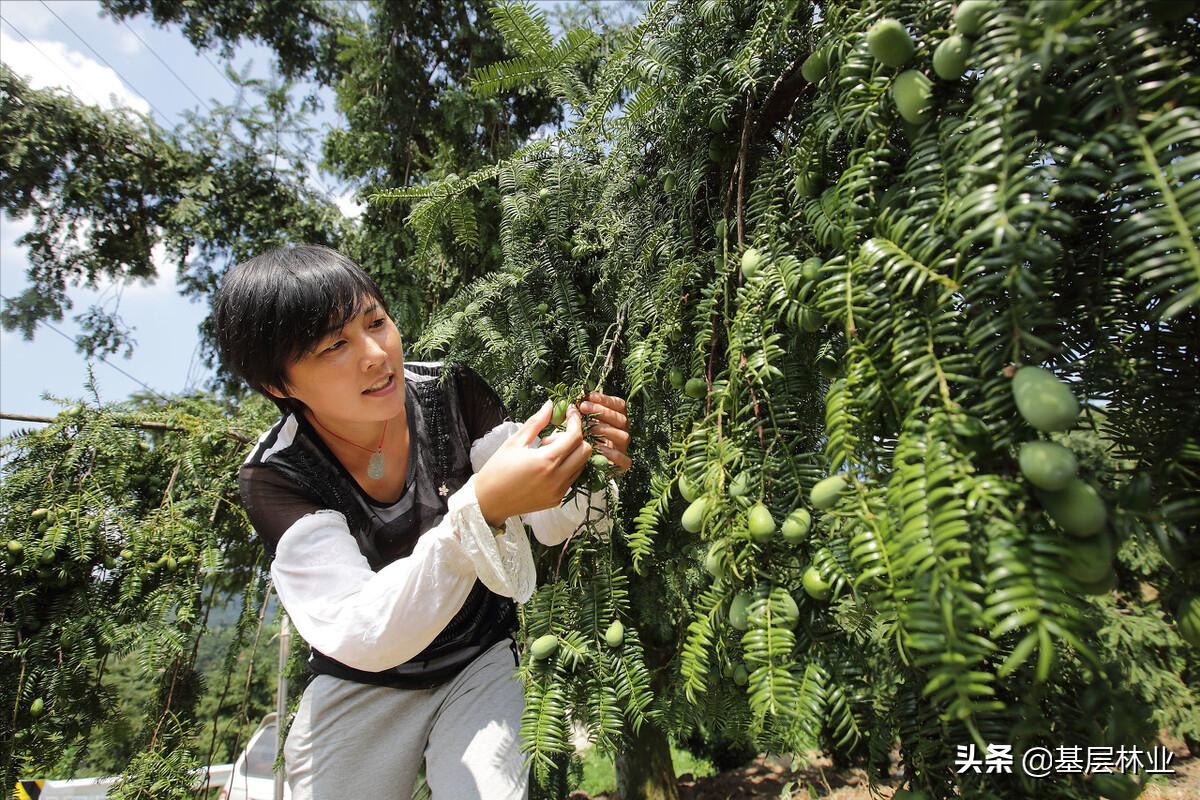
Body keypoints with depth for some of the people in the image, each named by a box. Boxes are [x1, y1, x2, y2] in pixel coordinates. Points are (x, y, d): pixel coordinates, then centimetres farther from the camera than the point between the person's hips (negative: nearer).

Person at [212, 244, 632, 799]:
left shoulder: (451, 393, -17)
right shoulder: (274, 477, -20)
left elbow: (550, 523, -13)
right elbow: (360, 638, -32)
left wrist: (590, 469, -36)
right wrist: (481, 508, -46)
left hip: (482, 664, 0)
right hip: (359, 689, 0)